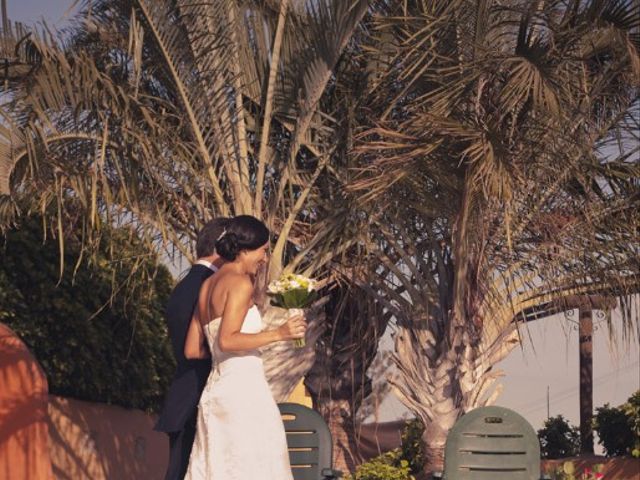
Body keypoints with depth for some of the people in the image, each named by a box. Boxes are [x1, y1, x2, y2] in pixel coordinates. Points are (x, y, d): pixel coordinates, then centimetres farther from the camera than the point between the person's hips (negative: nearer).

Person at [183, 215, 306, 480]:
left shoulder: (208, 285, 16)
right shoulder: (240, 282, -8)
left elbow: (191, 350, 18)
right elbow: (227, 340, -19)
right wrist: (277, 334, -17)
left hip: (216, 393, 9)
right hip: (243, 391, -9)